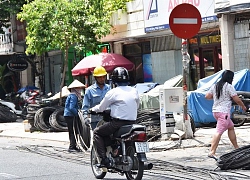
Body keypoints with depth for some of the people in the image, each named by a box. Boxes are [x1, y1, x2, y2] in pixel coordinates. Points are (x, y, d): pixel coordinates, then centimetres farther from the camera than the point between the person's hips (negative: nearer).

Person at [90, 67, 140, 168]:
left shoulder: (113, 92, -9)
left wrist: (93, 109, 21)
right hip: (132, 123, 6)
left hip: (118, 123, -6)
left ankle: (104, 159, -5)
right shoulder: (134, 91, 8)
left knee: (97, 133, 9)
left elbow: (101, 108, 0)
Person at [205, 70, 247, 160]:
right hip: (224, 112, -9)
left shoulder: (215, 86, 10)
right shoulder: (229, 86, -10)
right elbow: (237, 99, -9)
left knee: (231, 127, 22)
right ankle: (212, 152, -21)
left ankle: (236, 147, 29)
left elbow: (207, 96, 10)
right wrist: (243, 106, 8)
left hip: (215, 111, 9)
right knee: (219, 132, -13)